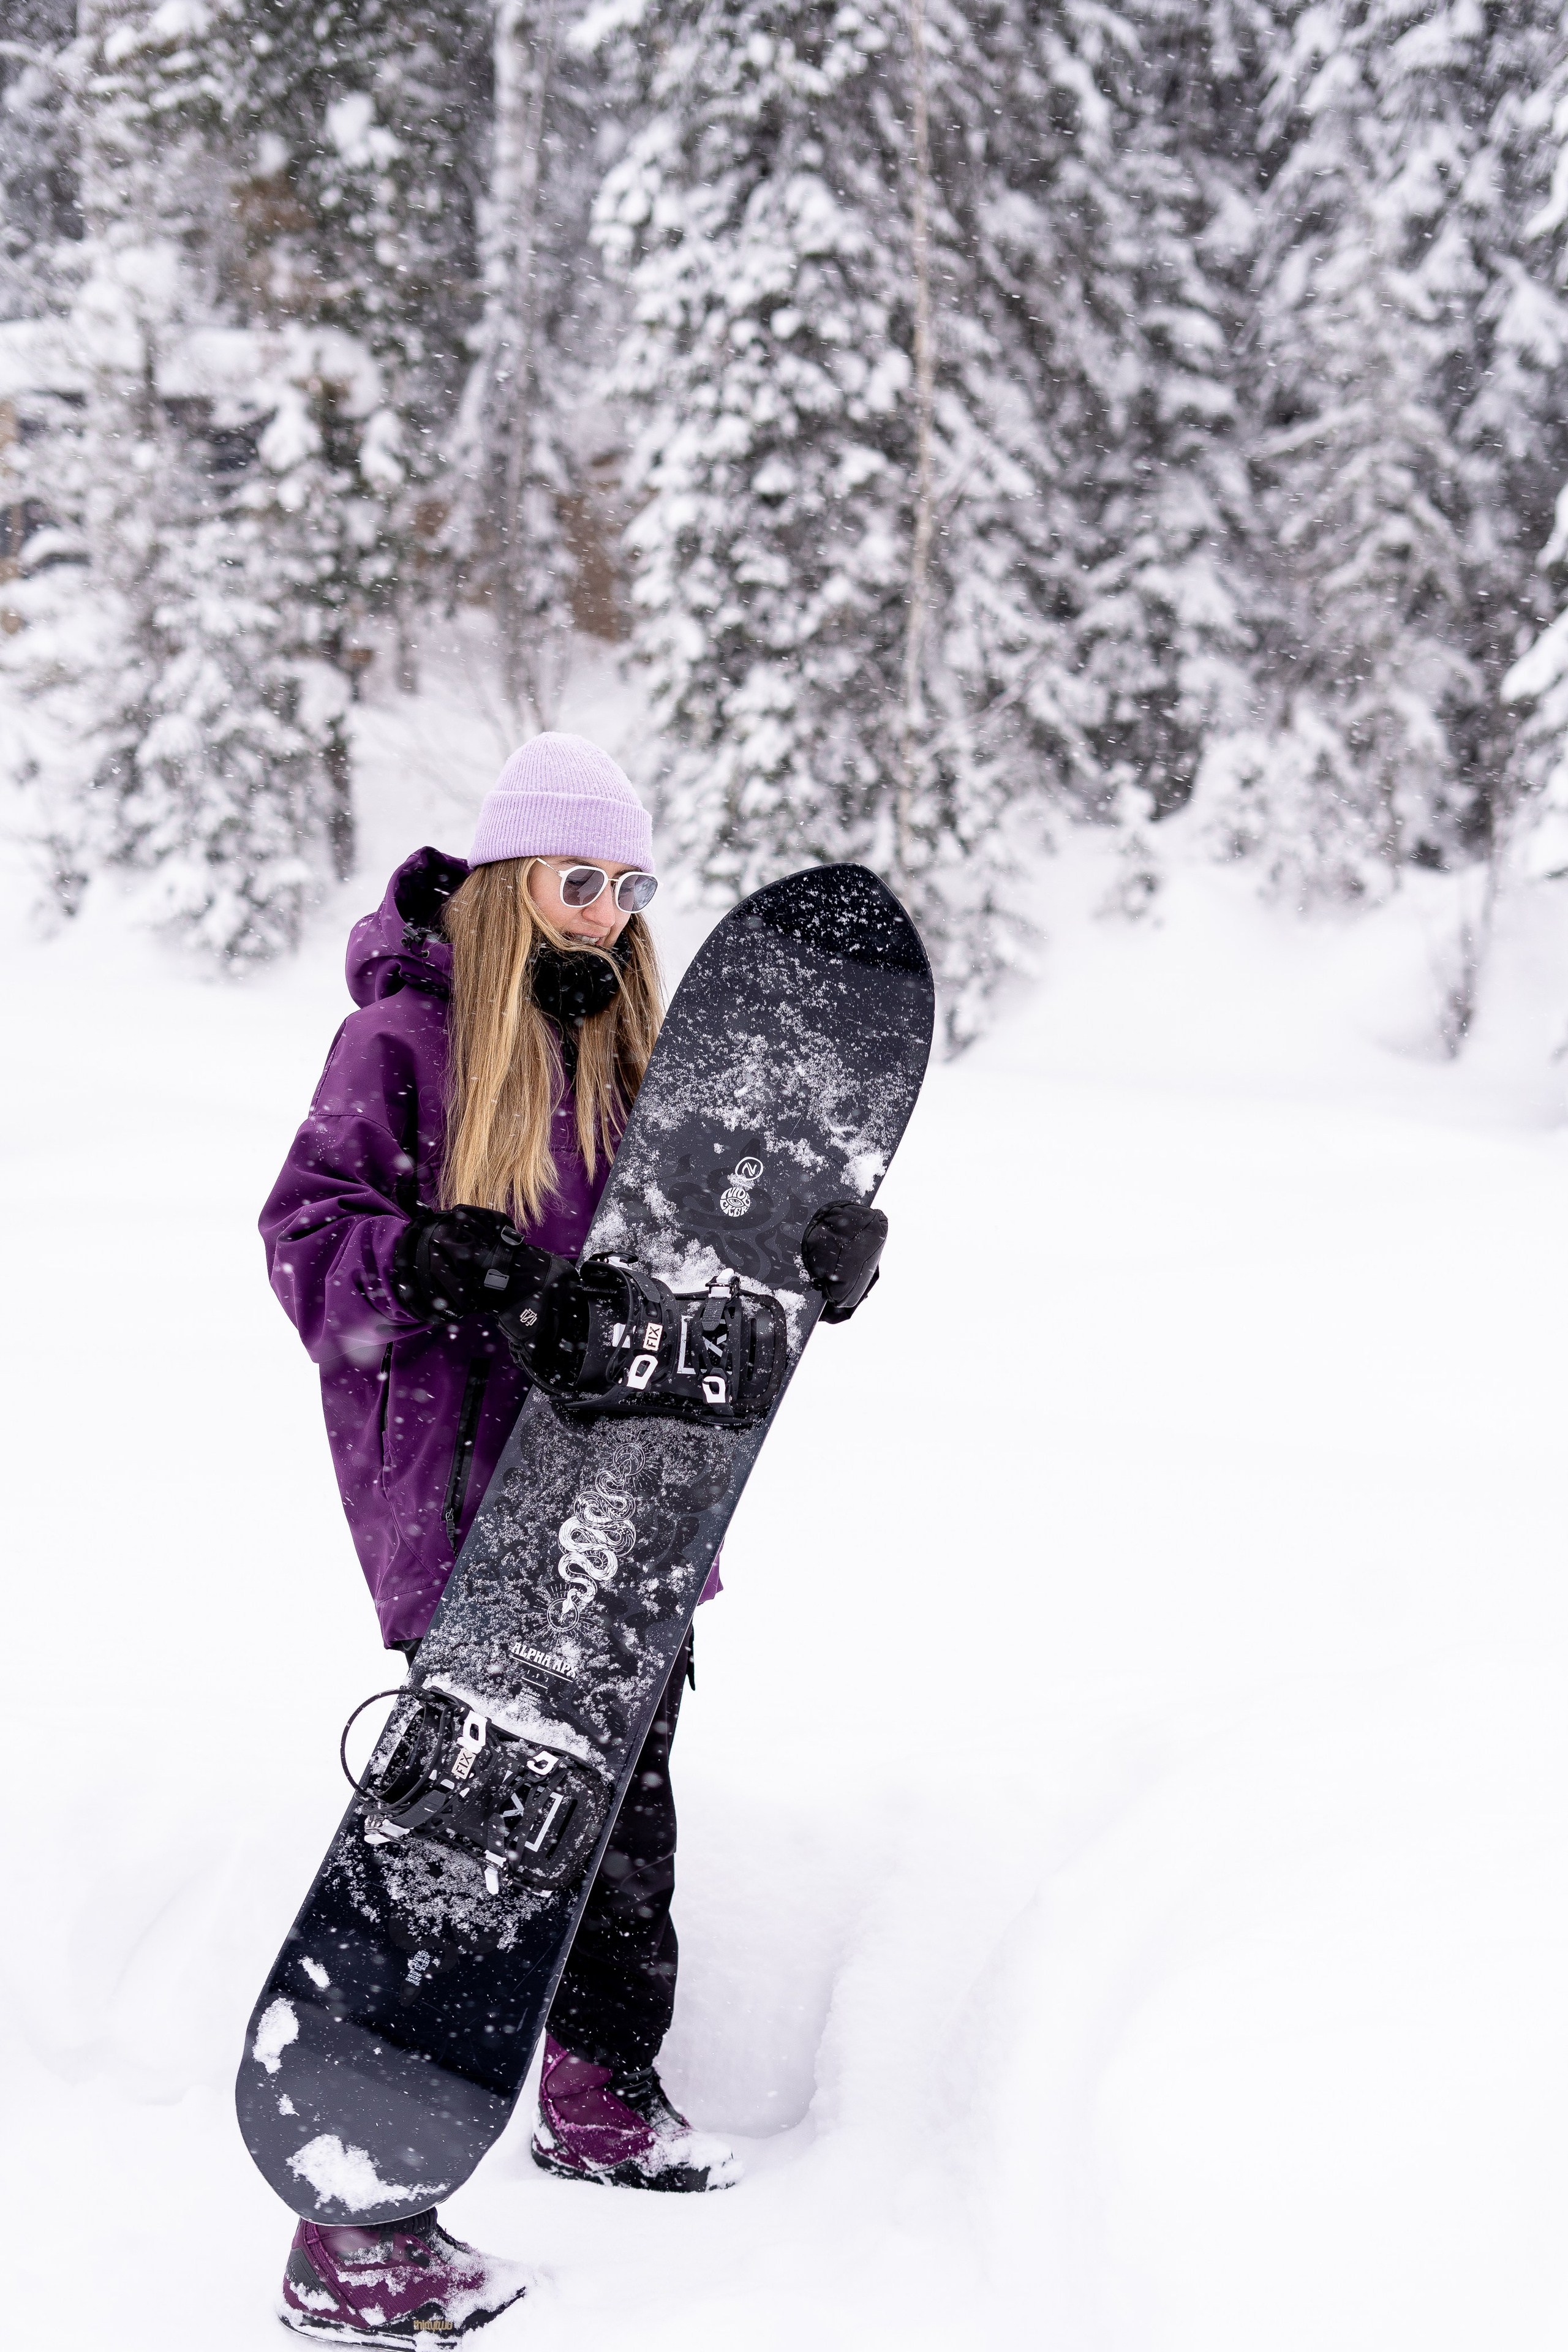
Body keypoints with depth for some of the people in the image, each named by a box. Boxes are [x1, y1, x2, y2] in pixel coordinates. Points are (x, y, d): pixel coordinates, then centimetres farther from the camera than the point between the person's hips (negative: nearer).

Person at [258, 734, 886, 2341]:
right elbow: (309, 1235, -11)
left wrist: (824, 1248, -11)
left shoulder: (631, 1044, 11)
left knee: (625, 1786, 19)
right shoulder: (403, 1038, -8)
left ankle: (601, 2093, 40)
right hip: (460, 1490, -7)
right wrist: (425, 1265, -30)